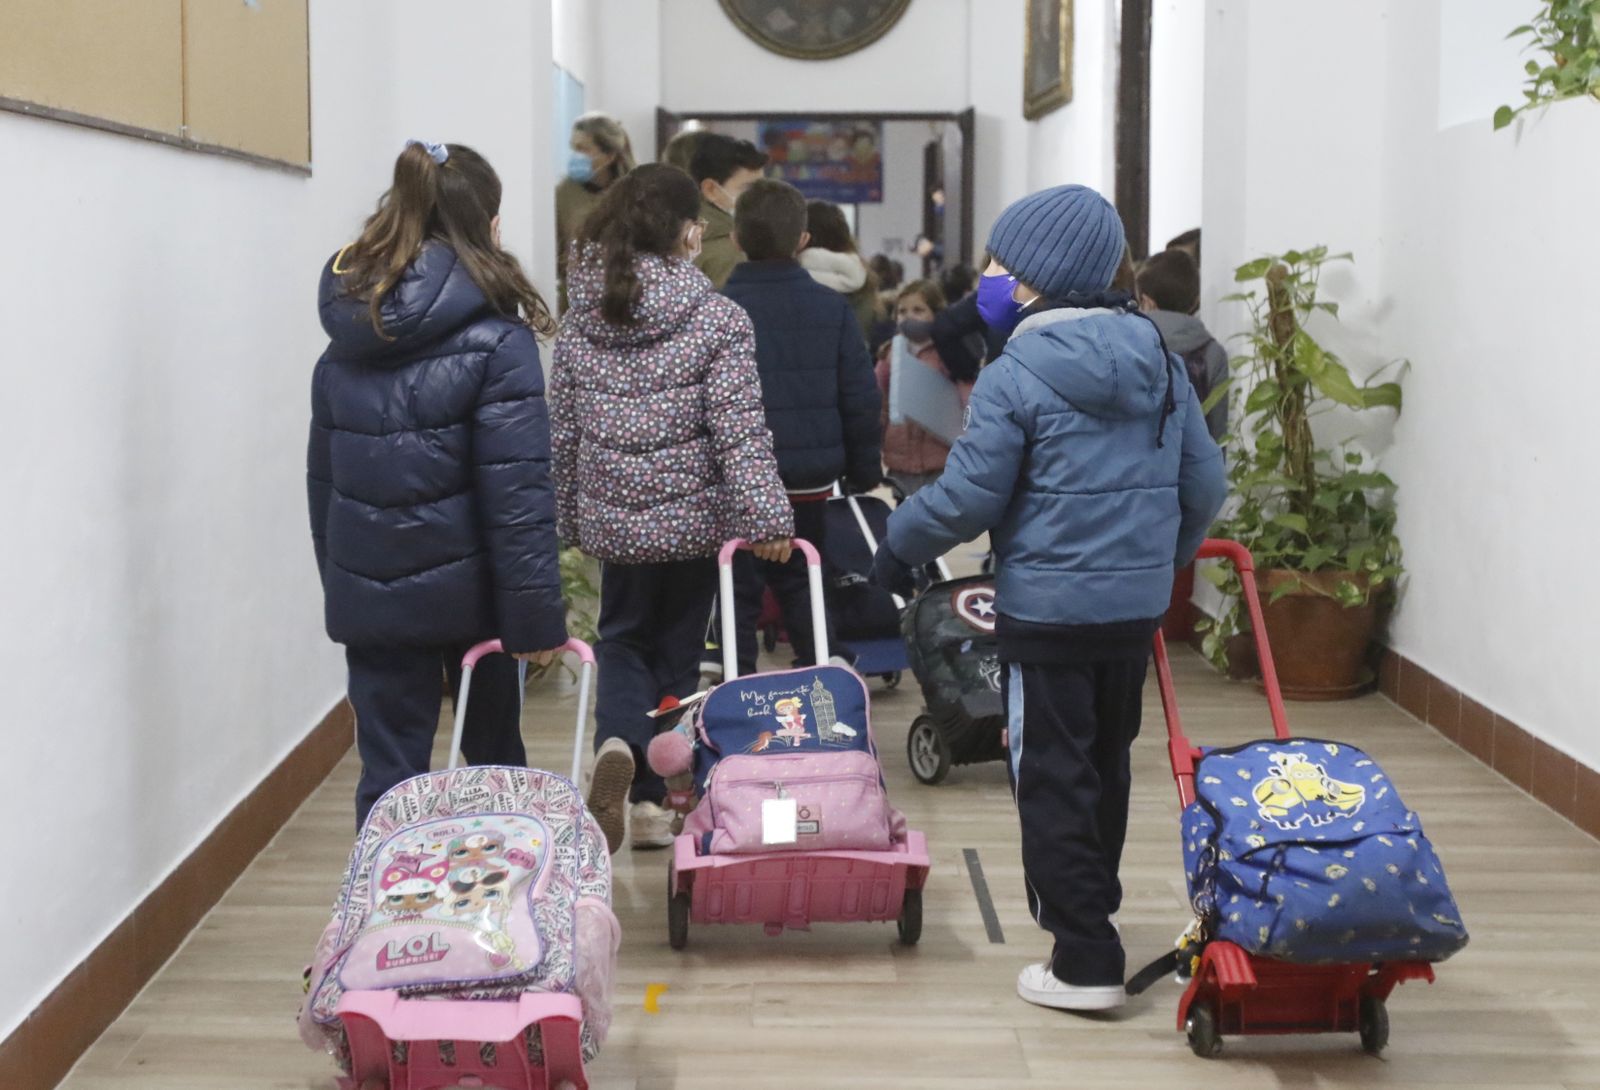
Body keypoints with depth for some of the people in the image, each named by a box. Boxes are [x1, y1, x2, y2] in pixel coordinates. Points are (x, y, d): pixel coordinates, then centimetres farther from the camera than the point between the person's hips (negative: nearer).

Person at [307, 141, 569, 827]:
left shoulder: (347, 337, 5)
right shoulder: (496, 339, -12)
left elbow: (323, 474, 12)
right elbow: (516, 490, -16)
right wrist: (537, 615, -13)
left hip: (369, 592, 3)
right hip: (463, 587, -3)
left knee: (389, 773, 6)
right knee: (494, 758, 16)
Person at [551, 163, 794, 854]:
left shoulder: (580, 321, 1)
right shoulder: (718, 320, -11)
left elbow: (562, 431, 7)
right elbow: (740, 432, -16)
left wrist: (566, 516, 17)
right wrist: (766, 517, -13)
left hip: (612, 517, 3)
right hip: (694, 520, -2)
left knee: (623, 642, 18)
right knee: (675, 654, 12)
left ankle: (619, 746, -11)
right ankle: (655, 801, 16)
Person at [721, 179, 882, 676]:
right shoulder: (833, 308, 0)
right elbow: (861, 398, 3)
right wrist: (864, 471, 14)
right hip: (811, 479, 4)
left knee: (739, 589, 5)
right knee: (798, 580, 19)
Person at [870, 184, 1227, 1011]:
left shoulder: (1015, 377, -15)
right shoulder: (1160, 361, 5)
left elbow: (966, 498, -14)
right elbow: (1203, 482, 10)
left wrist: (898, 547, 4)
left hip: (1046, 610, -7)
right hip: (1138, 604, 7)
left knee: (1052, 782, 2)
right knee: (1106, 768, 22)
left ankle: (1084, 962, 2)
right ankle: (1091, 914, 38)